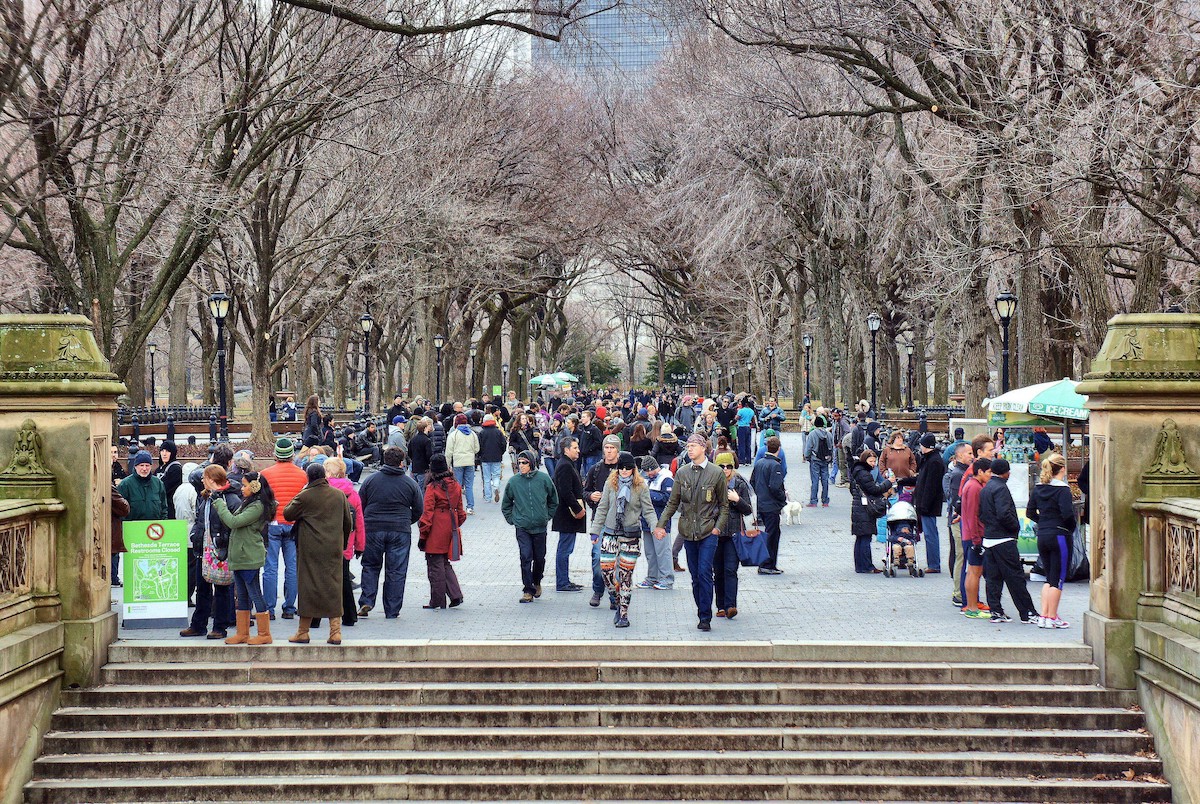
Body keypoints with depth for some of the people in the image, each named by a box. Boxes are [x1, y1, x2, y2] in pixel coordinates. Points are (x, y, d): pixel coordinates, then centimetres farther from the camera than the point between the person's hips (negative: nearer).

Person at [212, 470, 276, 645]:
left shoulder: (258, 506, -15)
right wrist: (219, 501, 4)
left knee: (254, 594, -4)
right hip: (239, 556, 10)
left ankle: (264, 634, 1)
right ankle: (242, 633, 17)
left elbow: (233, 522, -19)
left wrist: (219, 502, -11)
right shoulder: (247, 504, 16)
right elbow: (230, 522, 12)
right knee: (241, 596, 12)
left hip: (249, 557, -10)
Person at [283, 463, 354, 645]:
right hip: (334, 549, 3)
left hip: (310, 549, -3)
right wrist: (342, 543, 23)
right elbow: (348, 522, 11)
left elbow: (288, 514, 2)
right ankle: (335, 631, 3)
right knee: (333, 586, 6)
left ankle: (303, 631, 9)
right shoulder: (339, 495, 4)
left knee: (308, 586, 3)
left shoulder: (304, 497, -10)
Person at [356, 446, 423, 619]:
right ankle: (392, 611, 6)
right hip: (400, 532, -1)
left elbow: (359, 506, 5)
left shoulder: (370, 480, 1)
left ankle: (366, 601, 2)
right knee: (396, 571, 5)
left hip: (373, 529, 1)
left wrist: (366, 524, 18)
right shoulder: (410, 483, 1)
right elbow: (419, 510, 6)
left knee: (370, 566, 16)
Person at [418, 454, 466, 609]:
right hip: (451, 530, 6)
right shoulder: (456, 486, 4)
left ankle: (437, 602, 8)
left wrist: (422, 535, -7)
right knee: (445, 563, 18)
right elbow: (460, 511, 12)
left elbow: (427, 513, -13)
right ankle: (456, 595, 8)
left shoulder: (432, 488, -13)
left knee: (435, 566, 3)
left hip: (436, 532, -6)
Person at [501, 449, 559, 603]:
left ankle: (536, 582, 35)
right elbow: (506, 504, 12)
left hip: (540, 527, 1)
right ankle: (528, 590, -1)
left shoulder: (544, 479, -3)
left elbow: (554, 501, 12)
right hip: (522, 528, -1)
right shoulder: (513, 481, -2)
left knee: (540, 558, 10)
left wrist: (547, 516, 8)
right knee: (526, 558, -8)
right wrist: (512, 519, 5)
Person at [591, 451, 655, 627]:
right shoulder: (610, 484, 4)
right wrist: (595, 530, 5)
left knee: (626, 574, 1)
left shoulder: (641, 486, -1)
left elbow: (648, 510, -3)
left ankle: (624, 613, 11)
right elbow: (602, 508, 8)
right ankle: (619, 602, 16)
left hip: (632, 535, -2)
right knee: (606, 570, -7)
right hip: (610, 533, 2)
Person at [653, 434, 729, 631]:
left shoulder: (716, 473, -1)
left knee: (704, 573, -12)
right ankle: (702, 613, 18)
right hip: (688, 531, 4)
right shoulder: (682, 473, 7)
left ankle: (705, 617, -9)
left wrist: (718, 526, -7)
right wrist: (660, 524, 1)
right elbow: (673, 503, 11)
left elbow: (724, 505, 5)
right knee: (695, 575, 8)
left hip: (708, 533, -4)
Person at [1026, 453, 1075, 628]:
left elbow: (1030, 513, 8)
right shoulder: (1062, 489, -13)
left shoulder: (1038, 488, 6)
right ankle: (1052, 618, 3)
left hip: (1042, 535, 7)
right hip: (1060, 536, -7)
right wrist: (1072, 528, -4)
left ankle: (1044, 616, 12)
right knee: (1058, 579, 1)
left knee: (1049, 578, 15)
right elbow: (1067, 514, -21)